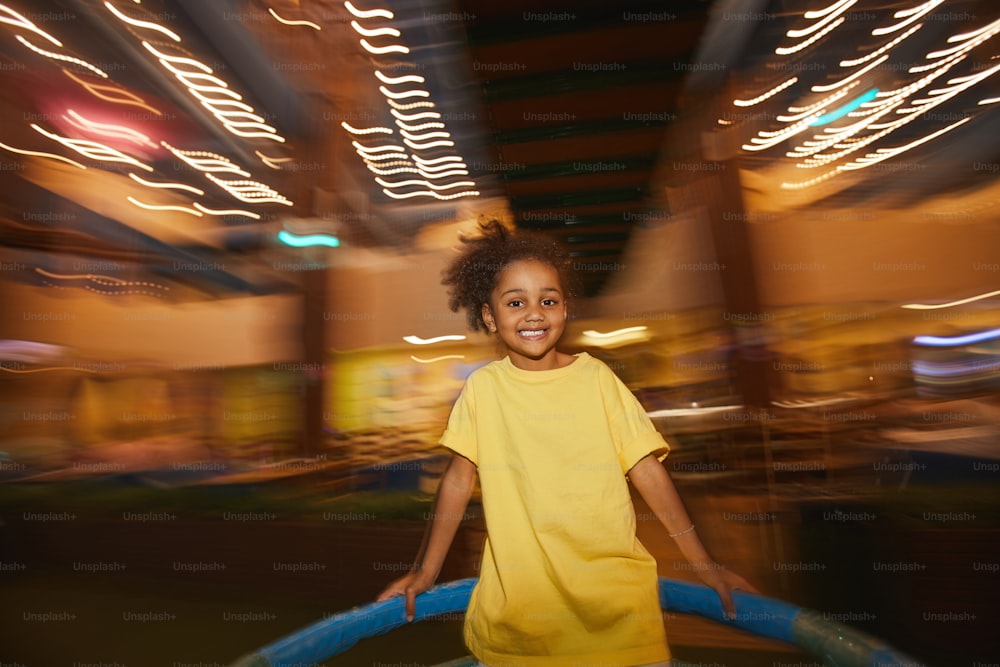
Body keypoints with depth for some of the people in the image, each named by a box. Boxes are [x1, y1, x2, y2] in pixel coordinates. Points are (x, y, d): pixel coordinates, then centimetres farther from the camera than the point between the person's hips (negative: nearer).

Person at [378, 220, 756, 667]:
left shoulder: (596, 378, -6)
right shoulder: (483, 387, -7)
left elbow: (647, 470, -3)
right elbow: (459, 479, -1)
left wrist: (703, 564, -1)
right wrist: (425, 571, 3)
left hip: (613, 587, 1)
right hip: (517, 596, 0)